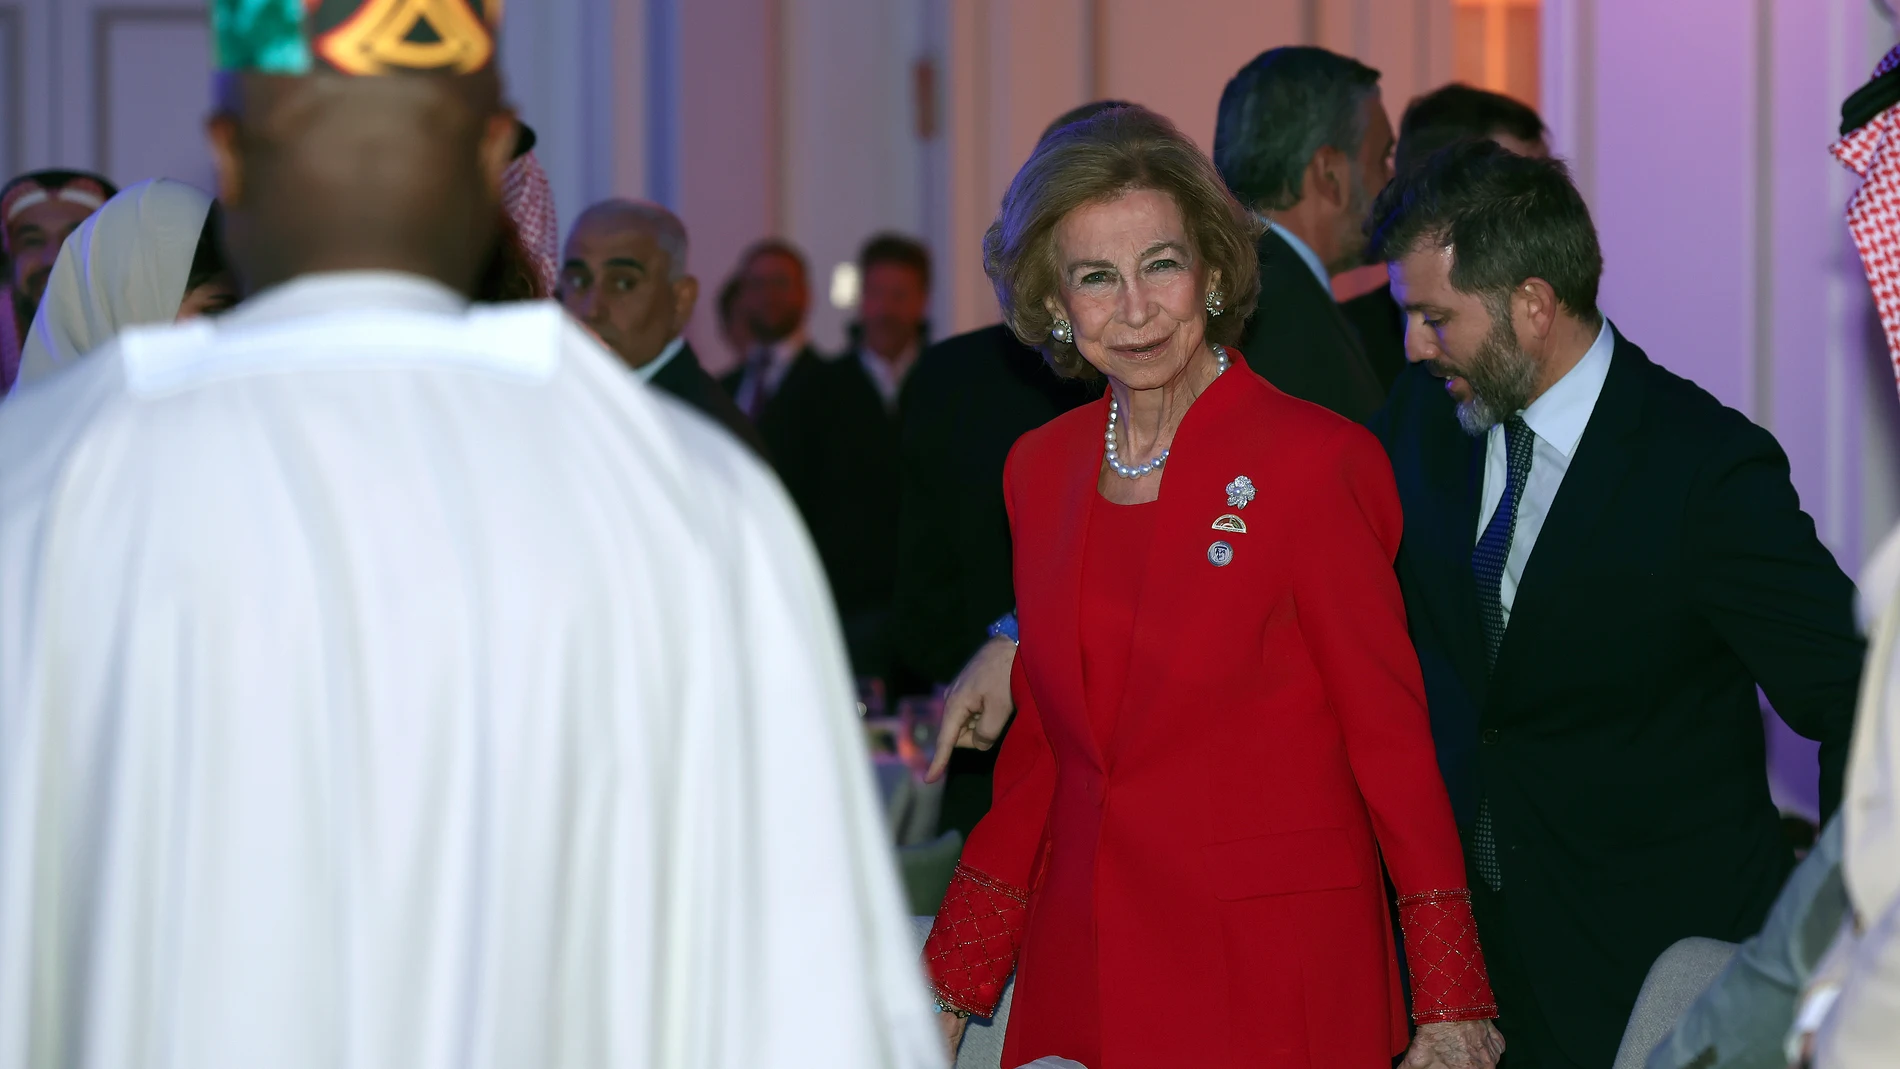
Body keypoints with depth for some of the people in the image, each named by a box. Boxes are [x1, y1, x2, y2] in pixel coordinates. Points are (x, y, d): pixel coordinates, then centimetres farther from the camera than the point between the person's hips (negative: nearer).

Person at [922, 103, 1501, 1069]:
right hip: (1082, 972, 5)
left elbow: (1391, 738, -7)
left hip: (1273, 980, -5)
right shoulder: (1040, 470, 7)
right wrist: (951, 988, 9)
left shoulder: (1313, 461, -9)